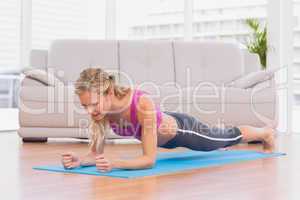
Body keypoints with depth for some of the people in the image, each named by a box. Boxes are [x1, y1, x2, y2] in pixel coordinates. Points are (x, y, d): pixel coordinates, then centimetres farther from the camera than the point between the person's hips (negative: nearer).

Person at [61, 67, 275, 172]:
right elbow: (96, 154, -21)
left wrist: (113, 164, -58)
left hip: (182, 129, -6)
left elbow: (149, 159, -44)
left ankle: (266, 133, 59)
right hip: (165, 134, 6)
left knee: (230, 137, 26)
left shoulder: (142, 104, -48)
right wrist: (79, 160, -43)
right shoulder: (100, 108, -29)